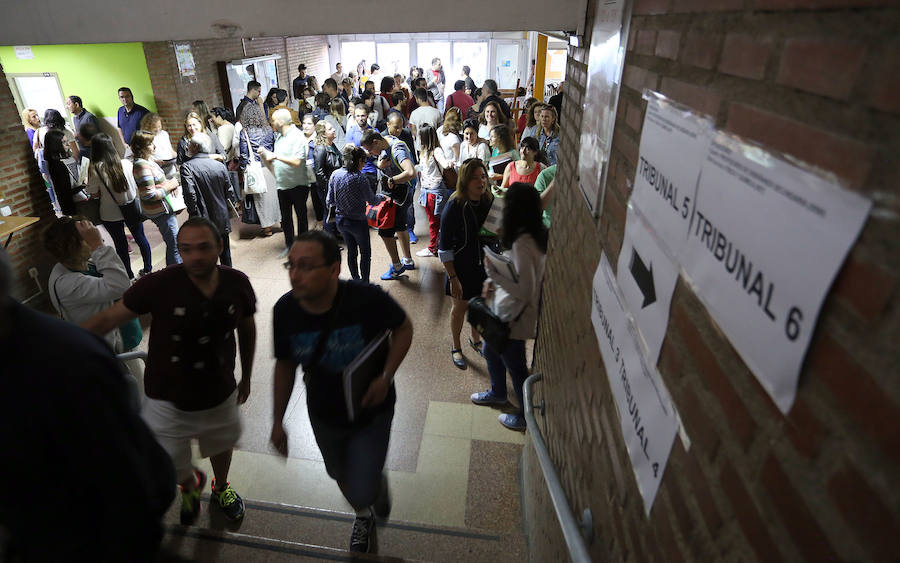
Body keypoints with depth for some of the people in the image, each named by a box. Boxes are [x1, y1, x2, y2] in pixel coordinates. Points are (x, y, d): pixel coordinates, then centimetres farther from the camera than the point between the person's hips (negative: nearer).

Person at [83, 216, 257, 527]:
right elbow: (107, 319, -13)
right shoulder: (159, 285, -24)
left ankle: (221, 488, 61)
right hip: (168, 400, -2)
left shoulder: (237, 284, -15)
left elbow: (247, 330, 1)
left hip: (221, 394, 2)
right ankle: (191, 484, 51)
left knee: (221, 445, 26)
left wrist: (246, 377, 10)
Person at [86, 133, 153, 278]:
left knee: (120, 244, 11)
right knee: (140, 238, 19)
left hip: (111, 214, -2)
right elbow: (136, 187, 0)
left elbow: (93, 193, -9)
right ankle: (148, 269, 29)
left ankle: (129, 277, 21)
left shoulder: (96, 169, -17)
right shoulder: (127, 163, -11)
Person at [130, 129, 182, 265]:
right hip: (161, 212, -10)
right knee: (175, 246, -5)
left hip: (164, 209, 10)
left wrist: (170, 183, 5)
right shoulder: (142, 166, -21)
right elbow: (149, 195, -25)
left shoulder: (147, 161, 9)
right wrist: (169, 186, -16)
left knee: (172, 244, 20)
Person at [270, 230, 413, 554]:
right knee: (341, 476, 26)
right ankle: (364, 516, 61)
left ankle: (378, 482, 38)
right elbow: (285, 364, -3)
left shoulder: (367, 299, -31)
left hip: (371, 412, -3)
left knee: (362, 492, -2)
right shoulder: (285, 310, -20)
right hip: (324, 417, 4)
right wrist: (277, 420, 3)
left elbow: (403, 328, -12)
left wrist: (386, 377, -25)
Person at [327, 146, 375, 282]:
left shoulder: (335, 174, -3)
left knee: (351, 251, 19)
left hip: (340, 221, 6)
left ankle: (355, 279, 29)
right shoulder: (360, 179, -20)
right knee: (365, 253, 10)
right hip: (358, 222, -6)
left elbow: (330, 200, 2)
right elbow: (371, 200, -11)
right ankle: (365, 283, 13)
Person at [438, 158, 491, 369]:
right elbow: (444, 248, -18)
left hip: (485, 265, 5)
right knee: (460, 307, 14)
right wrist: (453, 278, -19)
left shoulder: (490, 202, -8)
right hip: (461, 267, -4)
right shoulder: (454, 207, -22)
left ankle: (476, 340, 48)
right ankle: (456, 348, 37)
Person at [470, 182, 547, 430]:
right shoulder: (537, 234, -1)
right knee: (490, 350, 27)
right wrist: (494, 281, 1)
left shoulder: (523, 244, -30)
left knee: (514, 364, 12)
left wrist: (494, 273, -23)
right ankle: (498, 393, 52)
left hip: (515, 316, -9)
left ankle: (526, 415, 35)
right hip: (506, 309, 9)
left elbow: (525, 291, -31)